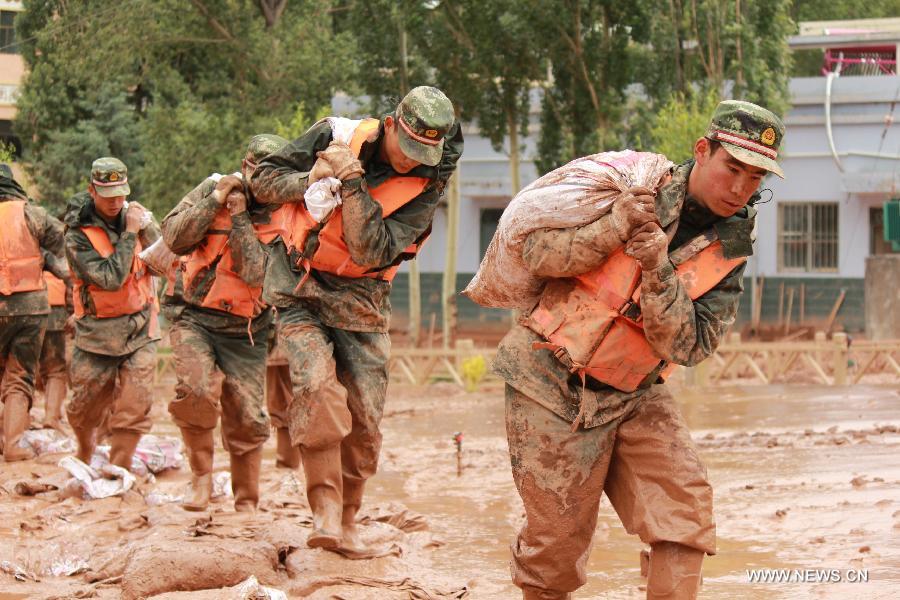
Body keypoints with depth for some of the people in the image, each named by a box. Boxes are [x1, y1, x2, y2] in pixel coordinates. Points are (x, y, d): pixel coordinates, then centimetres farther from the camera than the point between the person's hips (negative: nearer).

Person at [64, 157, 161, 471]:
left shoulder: (135, 214, 0)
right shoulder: (78, 235, -13)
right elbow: (111, 279, -21)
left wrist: (147, 227, -16)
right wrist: (129, 233, -21)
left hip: (140, 328, 2)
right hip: (99, 331, -2)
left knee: (134, 406, -9)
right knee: (86, 406, 8)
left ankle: (120, 468, 2)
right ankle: (85, 451, 38)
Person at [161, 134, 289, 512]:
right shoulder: (211, 190, 3)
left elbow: (255, 272, -15)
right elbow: (174, 237, -7)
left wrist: (240, 217, -16)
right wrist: (214, 201, -13)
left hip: (244, 330, 1)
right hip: (195, 320, -1)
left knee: (247, 420, 2)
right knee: (197, 390, -26)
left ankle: (246, 503, 19)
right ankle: (201, 477, -6)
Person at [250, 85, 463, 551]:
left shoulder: (426, 185, -8)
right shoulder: (338, 136, -8)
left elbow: (372, 253, -19)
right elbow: (263, 180, 0)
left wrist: (352, 185, -27)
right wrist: (310, 181, -19)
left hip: (360, 303, 2)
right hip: (299, 290, -2)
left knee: (364, 418, 0)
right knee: (318, 389, -23)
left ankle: (346, 521, 16)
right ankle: (325, 510, -23)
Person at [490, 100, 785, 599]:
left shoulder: (729, 253, 0)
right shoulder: (631, 184, -7)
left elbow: (689, 346, -10)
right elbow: (536, 254, -9)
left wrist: (658, 271, -24)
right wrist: (613, 230, -23)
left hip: (634, 393, 3)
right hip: (552, 384, -3)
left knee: (685, 503, -15)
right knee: (559, 535, 0)